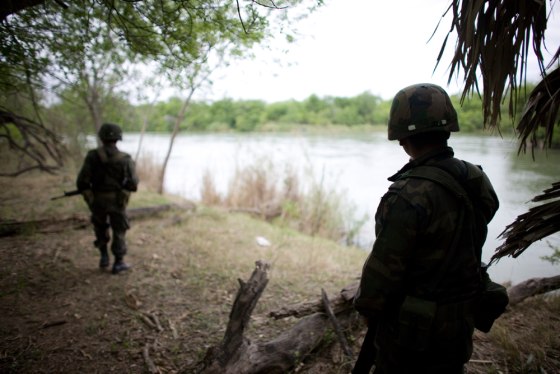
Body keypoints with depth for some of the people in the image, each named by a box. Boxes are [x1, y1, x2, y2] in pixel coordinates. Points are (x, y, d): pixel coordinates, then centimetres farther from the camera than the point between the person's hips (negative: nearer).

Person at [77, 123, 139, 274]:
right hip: (117, 201, -1)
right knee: (119, 231, 12)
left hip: (97, 201, 1)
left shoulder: (93, 156, -10)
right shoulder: (125, 159, -11)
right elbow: (133, 184, -11)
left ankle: (104, 257, 26)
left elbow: (82, 181, -12)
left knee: (101, 228, 25)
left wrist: (87, 192, 7)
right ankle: (119, 263, 14)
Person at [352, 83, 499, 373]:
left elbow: (383, 268, -23)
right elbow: (467, 249, 6)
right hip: (459, 324, 7)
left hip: (412, 329, -7)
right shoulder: (478, 182, -4)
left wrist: (367, 309, -6)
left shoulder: (410, 196, -29)